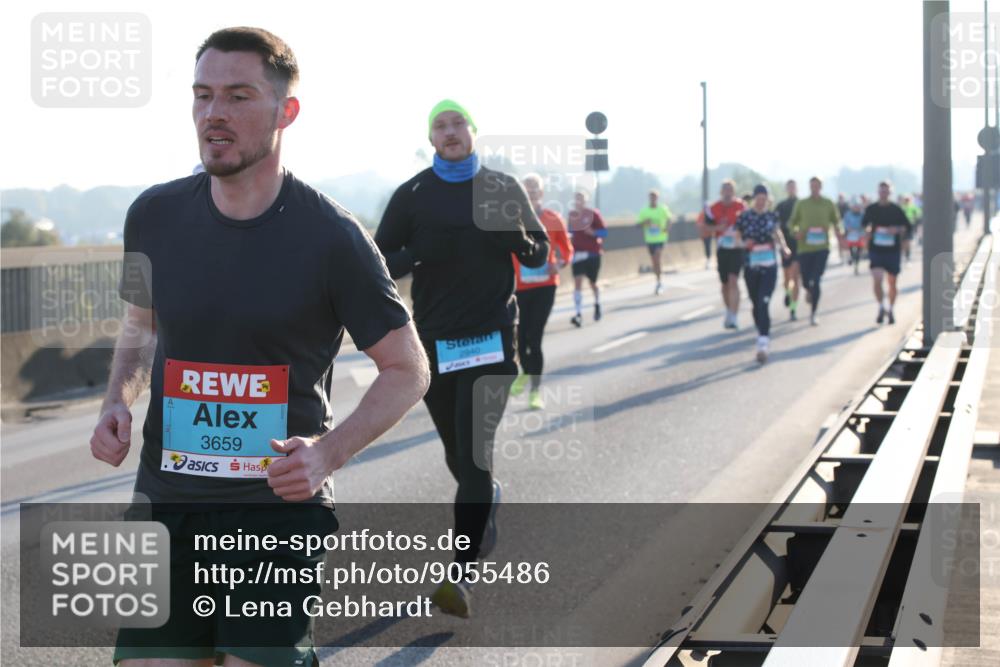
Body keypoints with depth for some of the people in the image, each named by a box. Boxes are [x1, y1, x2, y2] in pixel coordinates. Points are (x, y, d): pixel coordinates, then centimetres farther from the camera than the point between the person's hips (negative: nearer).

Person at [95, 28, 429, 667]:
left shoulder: (331, 236, -8)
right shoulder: (155, 216, 3)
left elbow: (408, 369, 0)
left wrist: (330, 451, -16)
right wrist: (118, 403, 1)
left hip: (280, 503, -3)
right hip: (166, 501, 4)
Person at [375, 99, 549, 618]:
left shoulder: (504, 188, 5)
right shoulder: (412, 195, 4)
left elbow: (540, 254, 11)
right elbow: (381, 260, 5)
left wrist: (520, 241, -13)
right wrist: (418, 254, -16)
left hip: (491, 336, -2)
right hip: (434, 338, 2)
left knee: (474, 454, -12)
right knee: (458, 454, 13)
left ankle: (463, 577, -15)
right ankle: (487, 503, 46)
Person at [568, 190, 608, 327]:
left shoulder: (594, 213, -6)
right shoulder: (572, 215, 4)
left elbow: (604, 232, -6)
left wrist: (593, 232, -24)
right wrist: (568, 236, -4)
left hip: (592, 253, -2)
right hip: (578, 253, 2)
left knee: (592, 283, 12)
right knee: (577, 282, -12)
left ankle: (597, 304, 43)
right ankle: (579, 315, -17)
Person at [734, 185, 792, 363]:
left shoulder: (772, 216, 5)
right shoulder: (744, 217, 0)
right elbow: (737, 238, 6)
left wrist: (784, 246, 1)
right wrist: (744, 243, -16)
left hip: (769, 267, -1)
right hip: (751, 266, 1)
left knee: (764, 303, -14)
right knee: (756, 303, 9)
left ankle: (763, 343, -19)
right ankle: (762, 333, 32)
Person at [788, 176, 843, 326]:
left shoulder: (828, 204, 5)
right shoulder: (801, 204, 4)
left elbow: (836, 222, 14)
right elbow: (792, 223, 9)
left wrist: (839, 233, -4)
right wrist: (795, 232, -12)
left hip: (822, 248, -1)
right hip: (804, 248, 1)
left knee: (816, 281, -11)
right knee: (806, 281, 6)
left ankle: (813, 314, -2)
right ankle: (809, 290, 45)